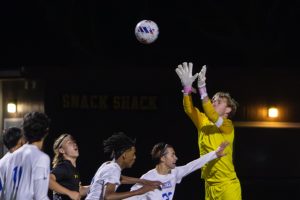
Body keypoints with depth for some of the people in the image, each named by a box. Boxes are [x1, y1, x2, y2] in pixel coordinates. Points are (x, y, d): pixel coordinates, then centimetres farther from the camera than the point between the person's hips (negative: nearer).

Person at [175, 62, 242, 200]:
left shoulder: (228, 126, -7)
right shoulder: (204, 122, 10)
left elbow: (212, 116, -25)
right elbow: (189, 110, -2)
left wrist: (202, 88, -32)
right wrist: (187, 87, -17)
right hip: (210, 185, 6)